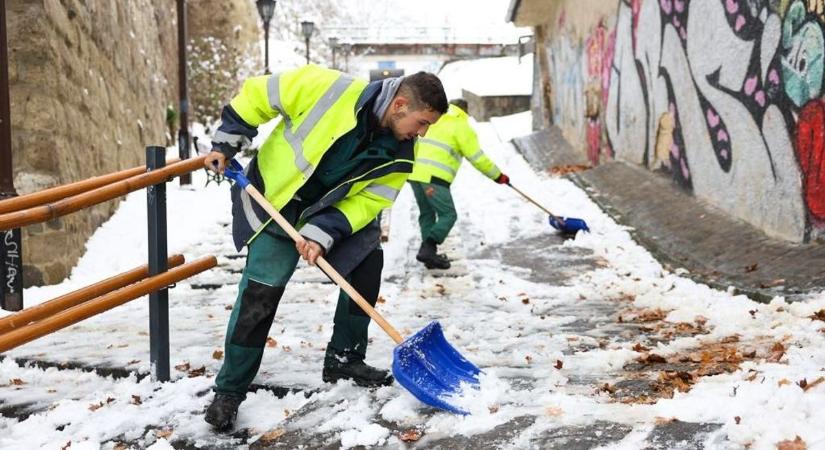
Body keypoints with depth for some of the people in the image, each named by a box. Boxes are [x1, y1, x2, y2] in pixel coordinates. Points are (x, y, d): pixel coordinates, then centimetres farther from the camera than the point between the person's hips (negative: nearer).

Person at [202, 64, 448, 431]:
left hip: (333, 210, 6)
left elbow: (366, 201, -14)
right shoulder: (330, 90, -30)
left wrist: (322, 234, -27)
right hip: (273, 201, -5)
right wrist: (226, 143, -16)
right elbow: (258, 94, -19)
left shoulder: (399, 154, -14)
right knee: (260, 292, -10)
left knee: (367, 261, -1)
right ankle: (229, 391, 3)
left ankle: (344, 359, 17)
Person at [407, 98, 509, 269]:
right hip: (434, 178, -7)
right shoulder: (462, 127, 3)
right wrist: (497, 176, 8)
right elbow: (477, 158, 0)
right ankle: (428, 249, -15)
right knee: (448, 215, -1)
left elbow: (415, 145, 23)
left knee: (426, 214, 16)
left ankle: (429, 254, 14)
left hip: (415, 174, 7)